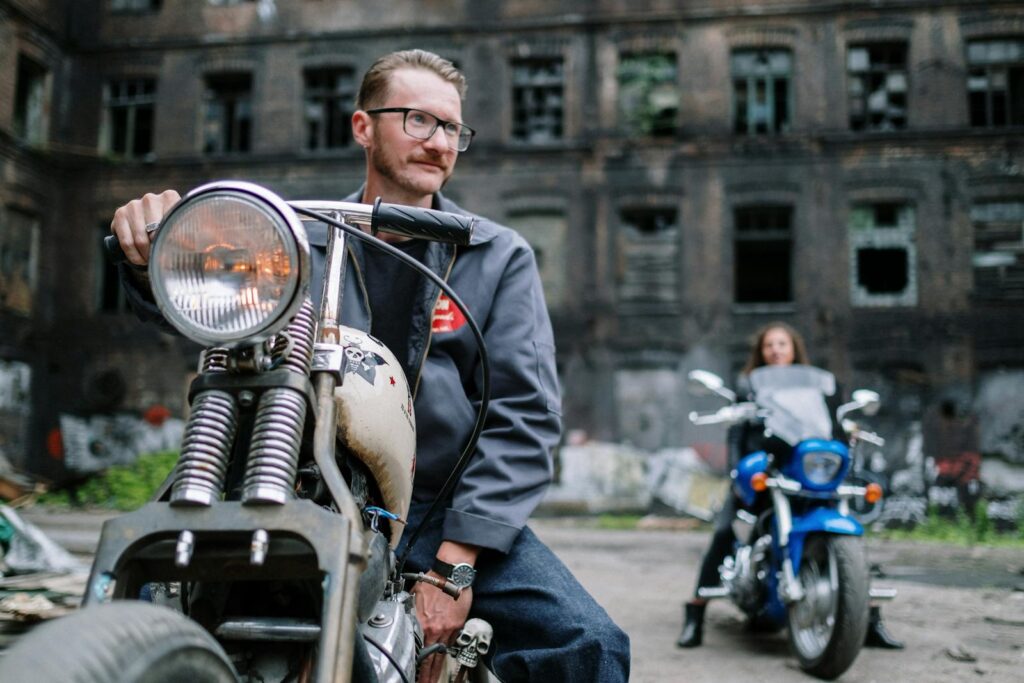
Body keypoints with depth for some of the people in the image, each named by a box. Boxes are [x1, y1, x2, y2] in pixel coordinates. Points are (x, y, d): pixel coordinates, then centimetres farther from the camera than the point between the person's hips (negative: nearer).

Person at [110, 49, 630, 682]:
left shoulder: (500, 256, 6)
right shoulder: (299, 239, 9)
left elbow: (527, 412, -2)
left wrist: (454, 563, -13)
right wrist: (157, 254, -27)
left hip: (455, 517, 0)